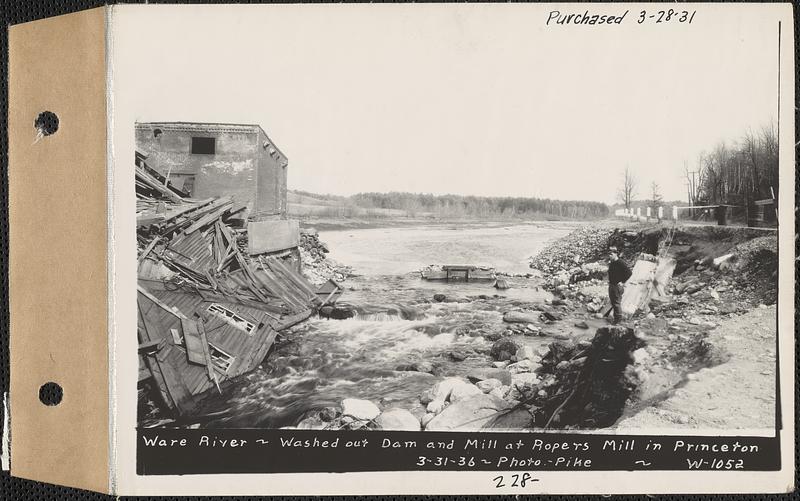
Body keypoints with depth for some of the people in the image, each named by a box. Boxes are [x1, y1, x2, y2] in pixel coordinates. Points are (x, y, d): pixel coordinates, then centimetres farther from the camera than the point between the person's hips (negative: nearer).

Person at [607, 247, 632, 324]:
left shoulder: (621, 263, -16)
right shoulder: (611, 263, 10)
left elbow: (629, 273, -18)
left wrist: (622, 282, -16)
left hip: (618, 286, -9)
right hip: (611, 285, 9)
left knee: (617, 303, -5)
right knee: (613, 302, 13)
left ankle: (618, 319, 4)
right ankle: (615, 317, 23)